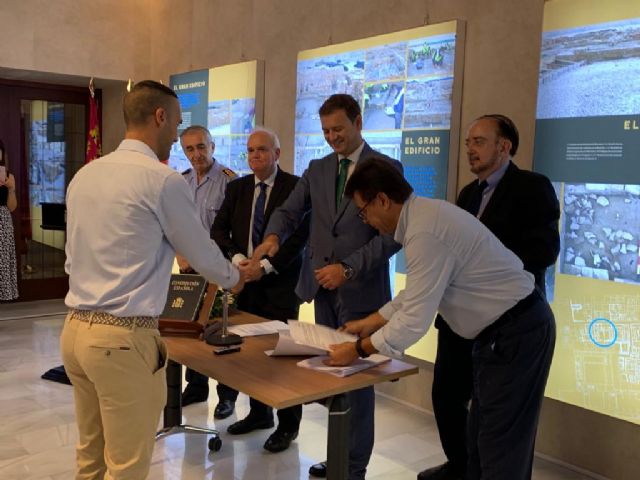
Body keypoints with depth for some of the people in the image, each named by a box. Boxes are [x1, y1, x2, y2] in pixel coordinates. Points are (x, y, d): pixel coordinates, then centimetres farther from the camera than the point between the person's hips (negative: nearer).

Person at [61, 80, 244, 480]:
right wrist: (233, 278, 19)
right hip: (124, 337, -8)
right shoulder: (164, 179, -12)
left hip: (77, 328, 8)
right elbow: (202, 253, -2)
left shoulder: (84, 175, 9)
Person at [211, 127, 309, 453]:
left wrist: (266, 265, -17)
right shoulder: (237, 188, 11)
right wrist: (237, 258, -11)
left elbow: (301, 235, -13)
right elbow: (218, 230, 7)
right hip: (245, 280, 5)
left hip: (280, 282, -5)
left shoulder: (295, 186, -5)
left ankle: (288, 425, 15)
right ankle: (259, 413, 28)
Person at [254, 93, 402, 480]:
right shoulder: (317, 170, 12)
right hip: (322, 288, 5)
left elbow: (392, 234, -11)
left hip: (361, 290, -5)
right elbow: (289, 211, 8)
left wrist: (348, 268, -20)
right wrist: (274, 236, -15)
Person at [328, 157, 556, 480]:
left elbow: (415, 320, -25)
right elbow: (417, 294, 15)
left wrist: (358, 349, -13)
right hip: (507, 325, 10)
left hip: (516, 332, -10)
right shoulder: (425, 214, 5)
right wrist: (370, 322, 17)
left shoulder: (424, 233, -26)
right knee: (483, 433, 20)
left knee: (501, 441, 1)